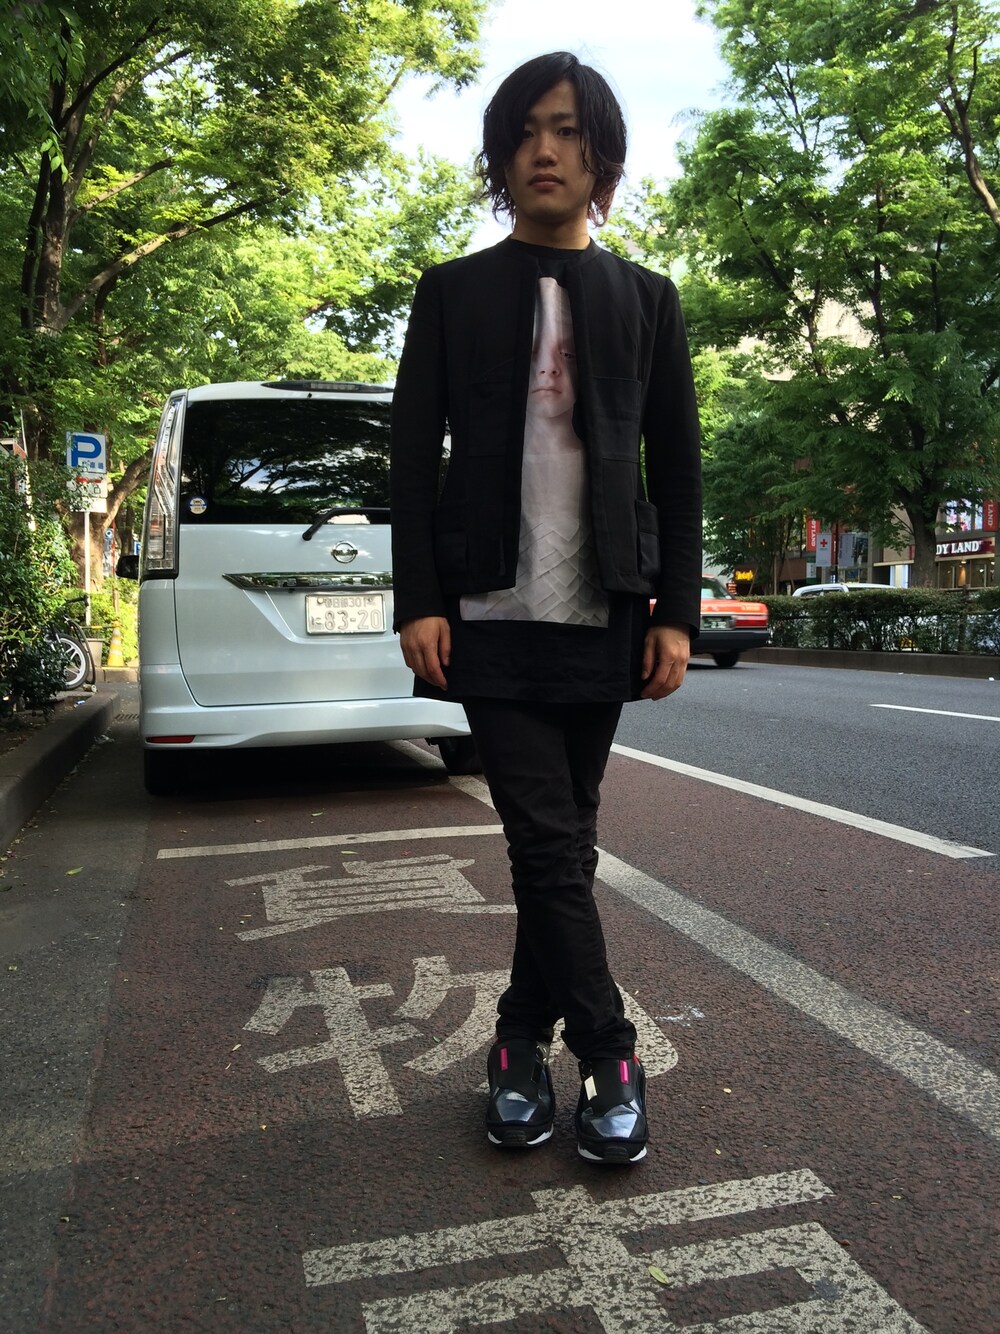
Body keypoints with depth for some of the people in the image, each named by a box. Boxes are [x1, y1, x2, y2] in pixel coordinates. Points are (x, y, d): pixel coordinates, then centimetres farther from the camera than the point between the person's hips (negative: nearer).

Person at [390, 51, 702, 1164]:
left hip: (602, 614, 2)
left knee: (565, 839, 8)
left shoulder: (645, 299, 13)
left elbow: (677, 465, 9)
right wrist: (420, 600, -7)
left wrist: (676, 610, 0)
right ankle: (608, 1055, 8)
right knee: (547, 839, -6)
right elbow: (414, 451, 3)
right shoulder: (454, 292, 9)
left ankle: (523, 1041, 24)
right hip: (492, 611, -2)